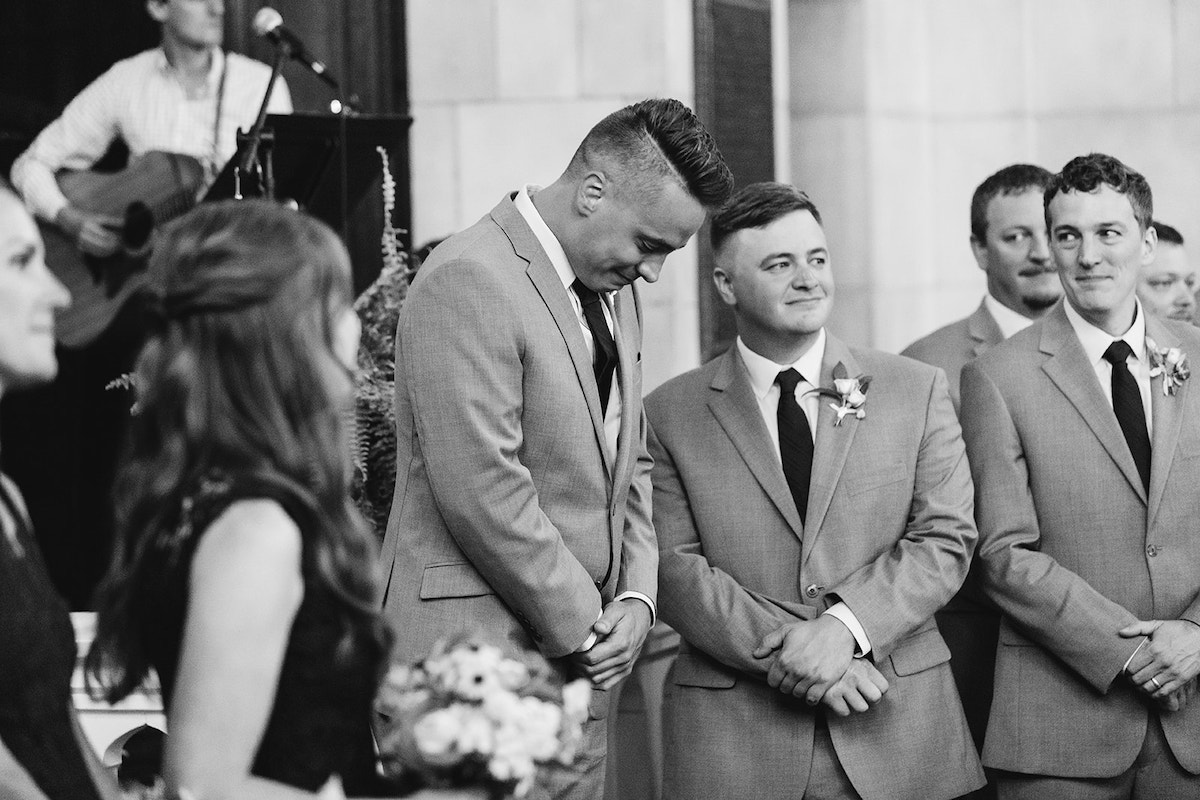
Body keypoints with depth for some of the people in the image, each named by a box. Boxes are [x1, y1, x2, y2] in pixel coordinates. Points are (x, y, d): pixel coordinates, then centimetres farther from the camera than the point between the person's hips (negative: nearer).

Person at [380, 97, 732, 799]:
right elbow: (483, 492, -20)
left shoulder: (616, 292, 14)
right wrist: (582, 629, -12)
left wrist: (637, 595, 5)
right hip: (481, 659, -8)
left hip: (581, 653, 8)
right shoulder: (469, 280, -16)